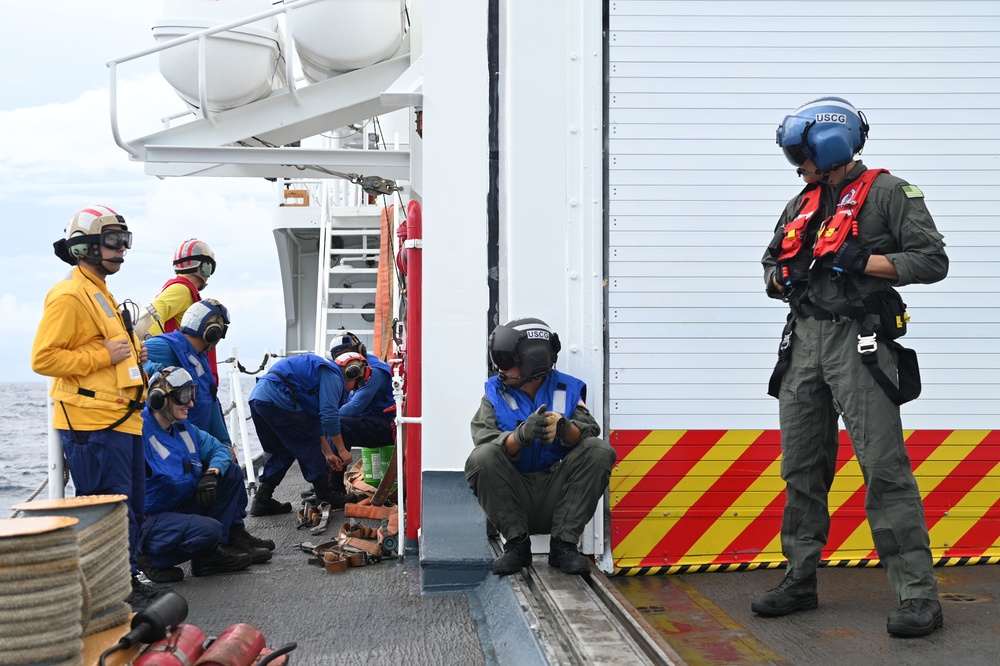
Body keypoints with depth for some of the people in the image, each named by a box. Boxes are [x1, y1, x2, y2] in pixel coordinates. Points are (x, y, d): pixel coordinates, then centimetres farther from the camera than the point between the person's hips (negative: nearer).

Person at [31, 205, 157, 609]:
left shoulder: (100, 293, 20)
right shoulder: (68, 295, -12)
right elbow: (43, 359, -19)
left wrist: (131, 354, 14)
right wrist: (103, 356, -19)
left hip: (122, 417, 10)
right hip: (92, 423, -10)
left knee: (132, 504, 15)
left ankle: (127, 579, 25)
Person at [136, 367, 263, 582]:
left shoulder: (184, 428, 8)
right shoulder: (142, 430, -21)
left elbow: (219, 449, 13)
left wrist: (211, 473, -9)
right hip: (150, 520, -9)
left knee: (232, 472, 4)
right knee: (210, 529, -33)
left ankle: (215, 551, 2)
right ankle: (152, 558, -3)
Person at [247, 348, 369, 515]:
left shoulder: (325, 371, 29)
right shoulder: (333, 376, -1)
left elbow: (317, 420, 34)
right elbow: (329, 415, -10)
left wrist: (328, 453, 33)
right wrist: (342, 450, -1)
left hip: (257, 397, 10)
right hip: (278, 400, -10)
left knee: (279, 452, 20)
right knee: (308, 445, 3)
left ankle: (262, 500, 15)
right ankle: (325, 497, 11)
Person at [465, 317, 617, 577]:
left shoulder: (567, 389, 4)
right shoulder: (495, 392, 2)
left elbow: (590, 431, -12)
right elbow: (484, 440, -14)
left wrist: (564, 428, -35)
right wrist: (522, 434, -34)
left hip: (557, 496, 1)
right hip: (513, 500, 0)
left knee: (599, 451, -21)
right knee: (481, 457, -27)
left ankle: (563, 544, -16)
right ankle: (517, 544, -15)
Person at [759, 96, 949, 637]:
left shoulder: (887, 193, -1)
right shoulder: (801, 204, 19)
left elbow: (932, 261, -8)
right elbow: (770, 265, 26)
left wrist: (858, 262, -16)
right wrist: (782, 276, 3)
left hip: (859, 342, -7)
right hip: (803, 343, 7)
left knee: (884, 467, -10)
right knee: (801, 469, 10)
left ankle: (918, 596, -7)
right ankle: (800, 581, 20)